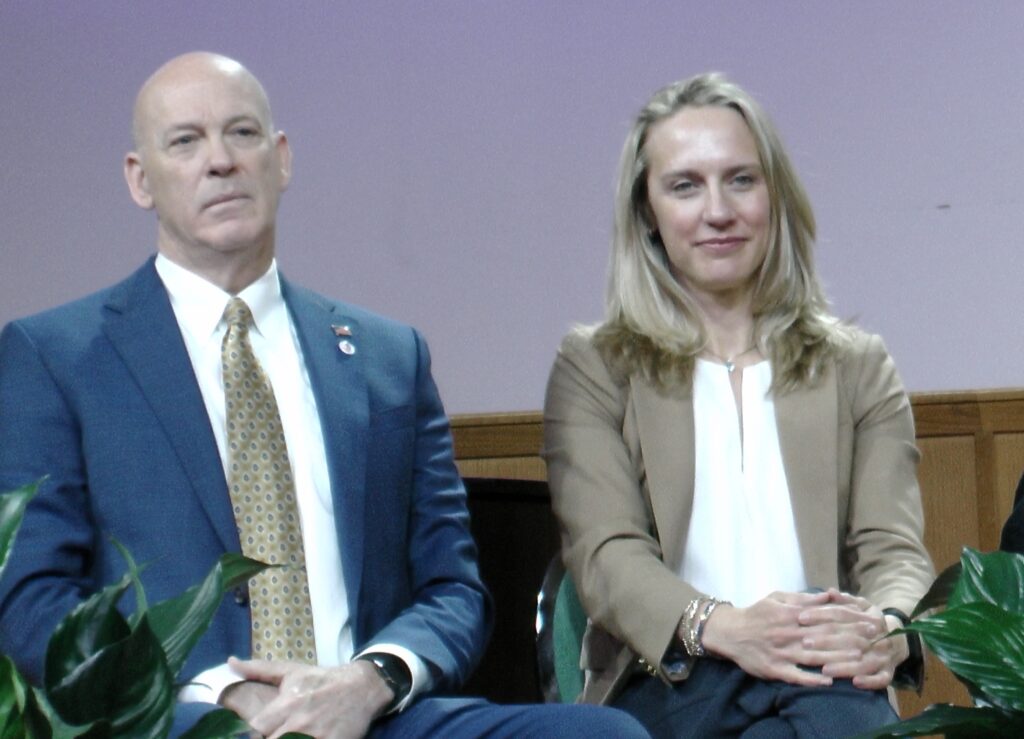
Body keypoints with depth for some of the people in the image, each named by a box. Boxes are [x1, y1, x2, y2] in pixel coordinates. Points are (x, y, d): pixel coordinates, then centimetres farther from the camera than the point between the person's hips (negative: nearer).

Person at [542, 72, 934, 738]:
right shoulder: (594, 367, 15)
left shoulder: (858, 366, 22)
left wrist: (888, 629, -18)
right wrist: (723, 626, -23)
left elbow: (894, 548, 9)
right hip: (668, 681, -2)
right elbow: (605, 552, -1)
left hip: (827, 679, 2)